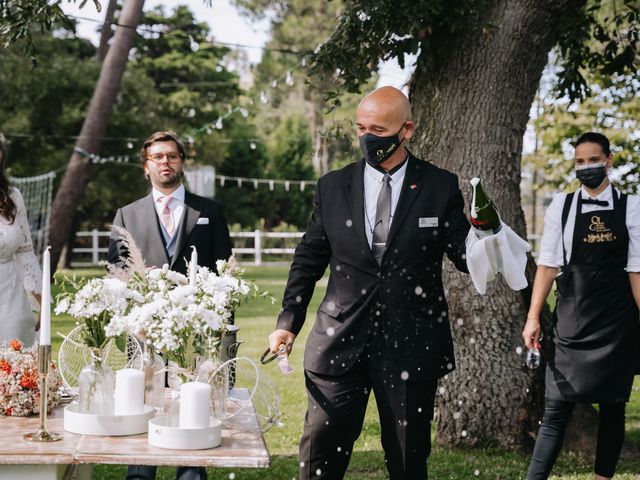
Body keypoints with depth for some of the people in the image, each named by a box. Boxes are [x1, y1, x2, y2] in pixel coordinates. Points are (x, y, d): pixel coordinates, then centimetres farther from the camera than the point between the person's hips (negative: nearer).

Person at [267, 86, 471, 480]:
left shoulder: (440, 187, 0)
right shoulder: (333, 186, 5)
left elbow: (466, 256, -1)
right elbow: (309, 260, 11)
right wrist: (288, 322, 4)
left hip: (410, 345, -1)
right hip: (340, 343, 1)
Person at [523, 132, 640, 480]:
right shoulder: (561, 206, 3)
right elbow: (547, 265, 3)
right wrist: (533, 318, -1)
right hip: (571, 324, 0)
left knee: (612, 408, 9)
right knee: (556, 410, -2)